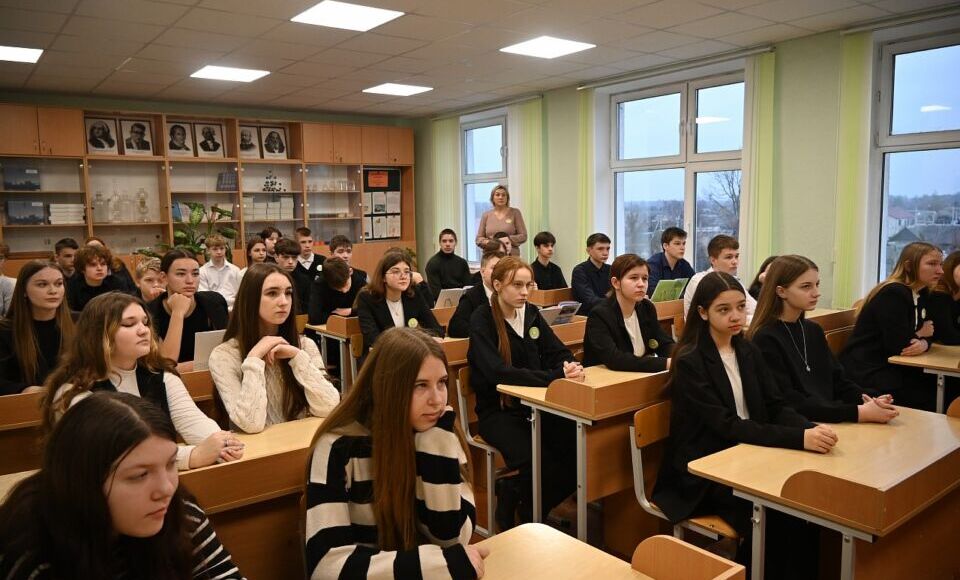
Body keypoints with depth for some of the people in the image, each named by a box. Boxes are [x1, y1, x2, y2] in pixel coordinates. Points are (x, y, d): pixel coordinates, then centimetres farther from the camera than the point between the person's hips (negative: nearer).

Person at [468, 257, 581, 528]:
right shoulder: (482, 320, -12)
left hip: (535, 405, 6)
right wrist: (556, 376, -31)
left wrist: (572, 367, -22)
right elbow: (498, 373, -25)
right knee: (539, 462, -30)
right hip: (497, 410, -6)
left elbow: (559, 352, 3)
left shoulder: (531, 313, 8)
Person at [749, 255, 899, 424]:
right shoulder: (766, 339, -13)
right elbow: (790, 404, -19)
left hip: (830, 423, 7)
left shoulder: (814, 330, 11)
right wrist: (860, 412, -21)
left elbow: (839, 381, 11)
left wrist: (871, 402, -8)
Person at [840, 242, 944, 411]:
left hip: (890, 369, 9)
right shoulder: (893, 294, -19)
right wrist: (919, 336, -2)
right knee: (932, 395, -12)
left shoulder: (921, 294, 10)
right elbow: (897, 345, -22)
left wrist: (923, 343, -13)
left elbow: (928, 331, 11)